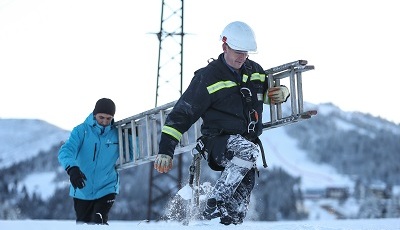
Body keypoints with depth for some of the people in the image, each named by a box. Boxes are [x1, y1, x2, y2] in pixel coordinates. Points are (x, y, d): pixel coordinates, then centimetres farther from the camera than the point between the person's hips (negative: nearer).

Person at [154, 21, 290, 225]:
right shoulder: (208, 77, -6)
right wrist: (165, 150, -14)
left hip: (250, 141, 6)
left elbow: (270, 93, 32)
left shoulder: (255, 71, 12)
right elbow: (182, 114, -7)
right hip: (220, 143, -6)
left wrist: (282, 92, 5)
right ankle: (214, 206, -33)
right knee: (248, 151, -36)